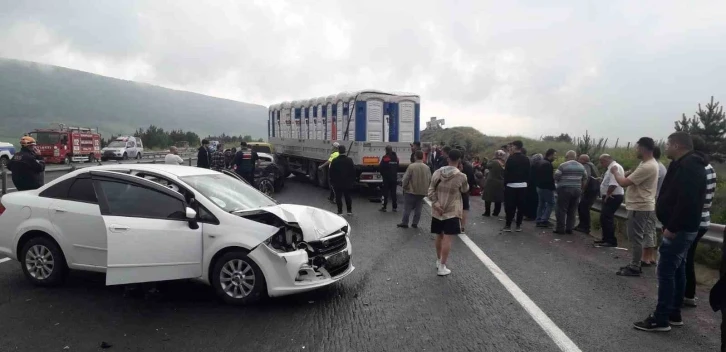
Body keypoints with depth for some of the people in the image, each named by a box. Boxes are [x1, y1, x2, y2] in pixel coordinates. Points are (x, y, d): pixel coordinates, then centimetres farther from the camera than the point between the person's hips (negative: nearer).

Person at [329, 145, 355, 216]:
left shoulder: (334, 161, -8)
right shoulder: (349, 160, -4)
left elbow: (331, 172, -4)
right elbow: (353, 171, 1)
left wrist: (332, 181, 6)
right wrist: (353, 180, 10)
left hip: (337, 183, -2)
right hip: (347, 183, 2)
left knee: (338, 197, 2)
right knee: (348, 196, 14)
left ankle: (340, 211, 1)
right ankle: (349, 210, 18)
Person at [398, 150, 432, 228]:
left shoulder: (411, 166, -15)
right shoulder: (427, 167, -1)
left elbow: (406, 178, -12)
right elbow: (430, 180, 3)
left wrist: (404, 187, 4)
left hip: (411, 191, -4)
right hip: (422, 192, 4)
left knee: (407, 208, 6)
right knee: (418, 209, 13)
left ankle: (404, 223, 12)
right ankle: (415, 223, 16)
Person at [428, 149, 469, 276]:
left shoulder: (437, 172, -2)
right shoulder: (461, 176, -12)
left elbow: (431, 190, -4)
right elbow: (465, 190, 6)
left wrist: (436, 203, -9)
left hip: (437, 210, 4)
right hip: (452, 211, -4)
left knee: (439, 236, 17)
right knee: (447, 238, -2)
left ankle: (438, 261, 31)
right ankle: (442, 267, -2)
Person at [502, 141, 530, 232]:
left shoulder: (511, 158, -10)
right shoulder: (526, 159, 5)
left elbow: (506, 172, -11)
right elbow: (528, 173, 7)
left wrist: (505, 183, -4)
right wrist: (526, 181, 14)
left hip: (511, 185, -4)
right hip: (523, 185, 4)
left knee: (510, 206, 1)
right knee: (521, 206, 7)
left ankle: (508, 225, 4)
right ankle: (518, 225, 10)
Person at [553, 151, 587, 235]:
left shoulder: (563, 165, -8)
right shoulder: (581, 166, 10)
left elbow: (556, 177, -8)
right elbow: (585, 179, 14)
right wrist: (581, 188, 22)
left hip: (564, 190, -5)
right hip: (576, 190, 6)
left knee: (561, 210, 0)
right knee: (572, 211, 10)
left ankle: (561, 229, 0)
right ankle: (569, 229, 12)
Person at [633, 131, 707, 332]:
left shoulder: (687, 167, -18)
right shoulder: (688, 165, 15)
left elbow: (686, 201, -27)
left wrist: (671, 227, -24)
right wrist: (672, 226, 17)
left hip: (679, 229, -11)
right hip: (683, 228, 11)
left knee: (665, 271, -7)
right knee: (677, 270, 15)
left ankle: (661, 319, -1)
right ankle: (674, 314, 24)